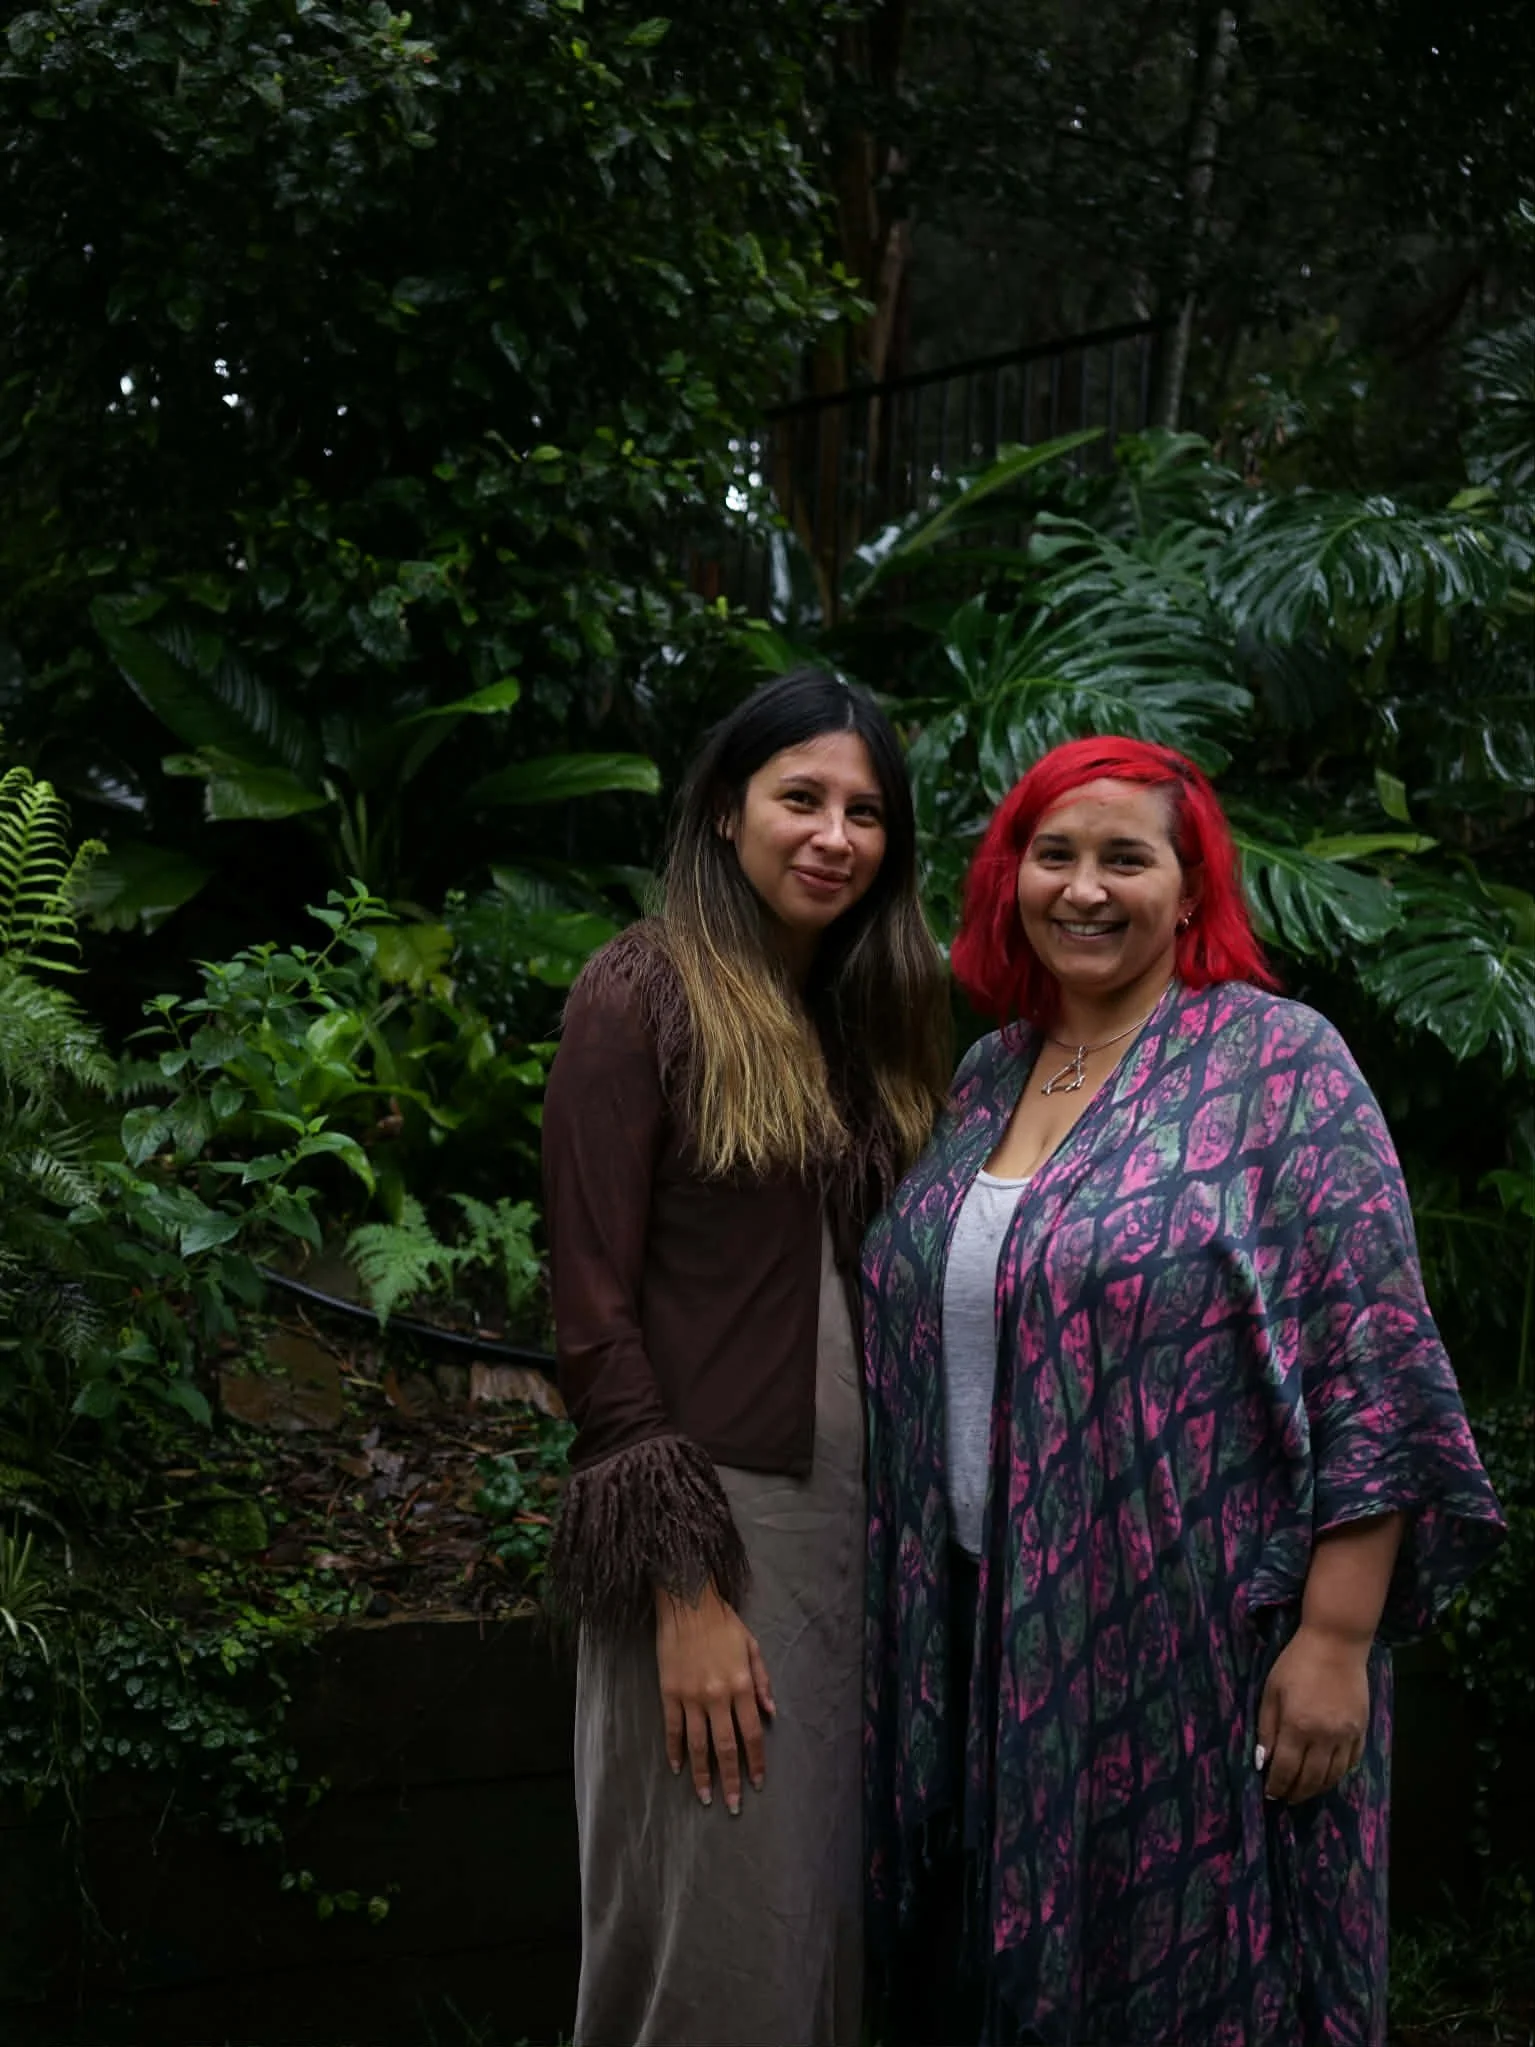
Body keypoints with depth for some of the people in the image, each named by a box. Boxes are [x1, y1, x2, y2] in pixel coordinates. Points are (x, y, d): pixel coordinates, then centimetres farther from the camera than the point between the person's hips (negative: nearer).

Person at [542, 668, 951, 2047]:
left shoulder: (877, 1013, 13)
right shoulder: (642, 996, -8)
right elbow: (596, 1312, -12)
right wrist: (686, 1592, -16)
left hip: (868, 1517, 7)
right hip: (715, 1517, -6)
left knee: (839, 1920, 13)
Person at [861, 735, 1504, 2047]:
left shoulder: (1277, 1065, -9)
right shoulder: (982, 1080, 10)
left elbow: (1372, 1375, -13)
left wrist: (1336, 1638, -17)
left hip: (1201, 1642, -6)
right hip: (992, 1638, 6)